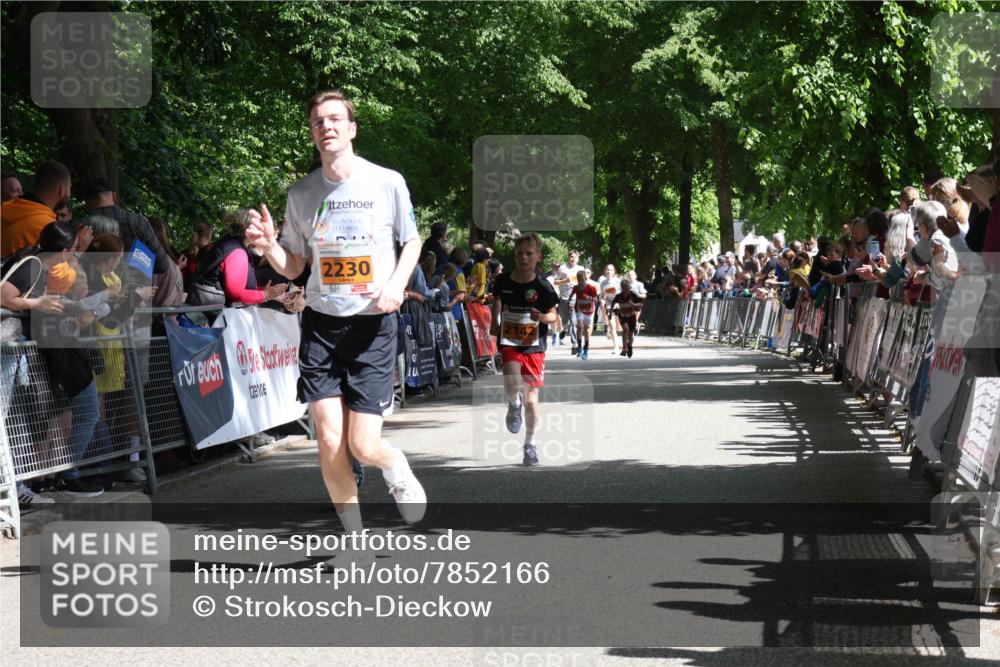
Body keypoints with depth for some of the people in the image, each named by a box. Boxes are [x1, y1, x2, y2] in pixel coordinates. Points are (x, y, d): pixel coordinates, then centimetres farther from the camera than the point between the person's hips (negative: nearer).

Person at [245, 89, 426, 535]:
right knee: (329, 442, -5)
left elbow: (412, 242, 10)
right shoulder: (301, 194, 3)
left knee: (363, 446, -9)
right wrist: (267, 244, -11)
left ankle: (397, 470, 29)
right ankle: (354, 537, 15)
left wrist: (397, 283, -10)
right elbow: (293, 267, 11)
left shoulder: (388, 183, -4)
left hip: (373, 324, -2)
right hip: (321, 323, 2)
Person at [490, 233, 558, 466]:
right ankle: (514, 406, 9)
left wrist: (542, 316, -21)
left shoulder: (542, 287, -6)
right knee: (512, 384, -28)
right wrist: (495, 321, 9)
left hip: (534, 346, 0)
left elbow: (553, 315, 0)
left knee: (531, 398, 2)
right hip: (509, 343, 0)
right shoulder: (504, 281, -1)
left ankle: (530, 443, 24)